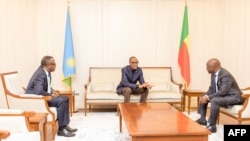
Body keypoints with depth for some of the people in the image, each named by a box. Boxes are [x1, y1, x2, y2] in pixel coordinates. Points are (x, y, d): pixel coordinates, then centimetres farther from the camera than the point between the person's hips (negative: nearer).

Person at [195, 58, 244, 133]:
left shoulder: (226, 75, -26)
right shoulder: (214, 74, 0)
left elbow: (223, 92, -30)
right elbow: (212, 88, 4)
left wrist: (208, 97, -29)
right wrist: (206, 96, -15)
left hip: (233, 97, -10)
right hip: (223, 94, 10)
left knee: (214, 100, -34)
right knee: (203, 97, 7)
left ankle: (212, 126, -24)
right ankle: (202, 119, 10)